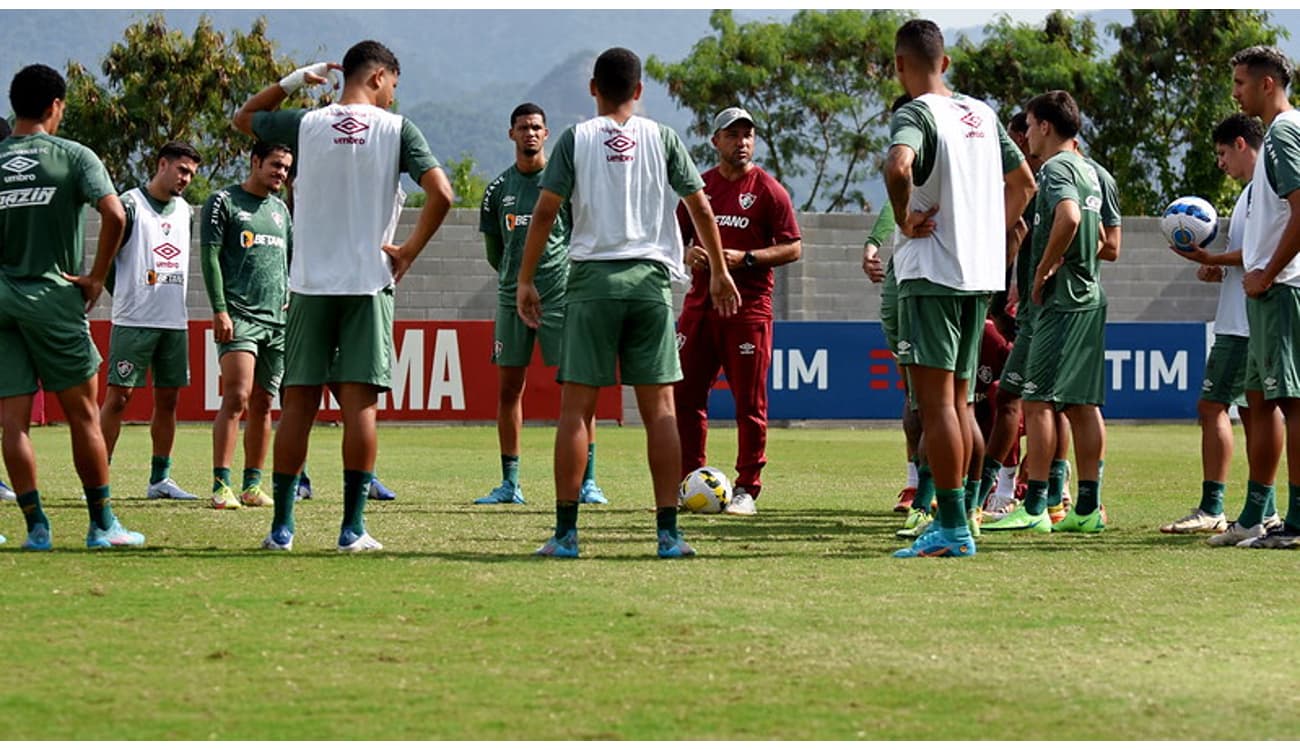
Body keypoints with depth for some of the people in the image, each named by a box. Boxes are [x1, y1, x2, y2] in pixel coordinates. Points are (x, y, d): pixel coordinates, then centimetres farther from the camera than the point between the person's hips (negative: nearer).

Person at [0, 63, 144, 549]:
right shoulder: (73, 156, -3)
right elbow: (114, 215, -16)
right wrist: (96, 278, -6)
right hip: (53, 297, -2)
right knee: (83, 413, 6)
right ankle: (102, 524, 9)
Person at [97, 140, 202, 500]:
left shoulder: (184, 211, 14)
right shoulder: (130, 205, -7)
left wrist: (170, 299, 13)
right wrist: (128, 297, -1)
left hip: (175, 321, 7)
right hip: (133, 321, -6)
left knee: (168, 398, 7)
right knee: (119, 395, -8)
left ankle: (160, 478, 14)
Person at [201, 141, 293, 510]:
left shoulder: (280, 209, 20)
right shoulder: (224, 202, 1)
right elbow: (210, 256, -5)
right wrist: (220, 310, -13)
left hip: (277, 320, 6)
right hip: (239, 315, -6)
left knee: (262, 404, 5)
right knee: (236, 398, -16)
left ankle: (252, 485, 10)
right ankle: (221, 486, -17)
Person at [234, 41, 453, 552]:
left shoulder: (305, 125, 4)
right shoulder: (396, 130, -2)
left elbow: (243, 118, 23)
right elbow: (441, 194, -12)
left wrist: (290, 83, 20)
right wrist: (409, 251, -2)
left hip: (309, 284, 2)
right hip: (369, 281, -2)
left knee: (298, 403, 5)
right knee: (360, 403, -2)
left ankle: (282, 526, 4)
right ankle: (352, 528, -5)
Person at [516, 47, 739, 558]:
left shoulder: (576, 139, 3)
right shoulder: (661, 138, 6)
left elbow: (545, 212, -2)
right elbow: (701, 209, 7)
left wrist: (525, 280, 4)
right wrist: (719, 272, 19)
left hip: (591, 278, -1)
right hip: (650, 280, 1)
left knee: (576, 406, 2)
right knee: (659, 407, 3)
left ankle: (566, 532, -1)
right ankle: (668, 532, -1)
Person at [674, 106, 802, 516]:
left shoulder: (767, 190, -1)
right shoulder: (700, 186, 13)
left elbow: (793, 248, -5)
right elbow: (677, 236, 21)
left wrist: (744, 259, -16)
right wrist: (688, 254, -2)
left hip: (748, 305, -5)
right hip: (700, 302, 5)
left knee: (749, 402, -2)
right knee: (685, 396, 3)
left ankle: (747, 490, 3)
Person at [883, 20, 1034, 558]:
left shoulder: (915, 114, -11)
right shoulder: (981, 114, 13)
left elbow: (898, 166, -32)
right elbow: (1023, 182, 22)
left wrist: (904, 219, -17)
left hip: (931, 276, -8)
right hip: (981, 274, 8)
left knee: (935, 401, -6)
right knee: (957, 400, 14)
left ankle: (951, 529, -9)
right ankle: (957, 523, 16)